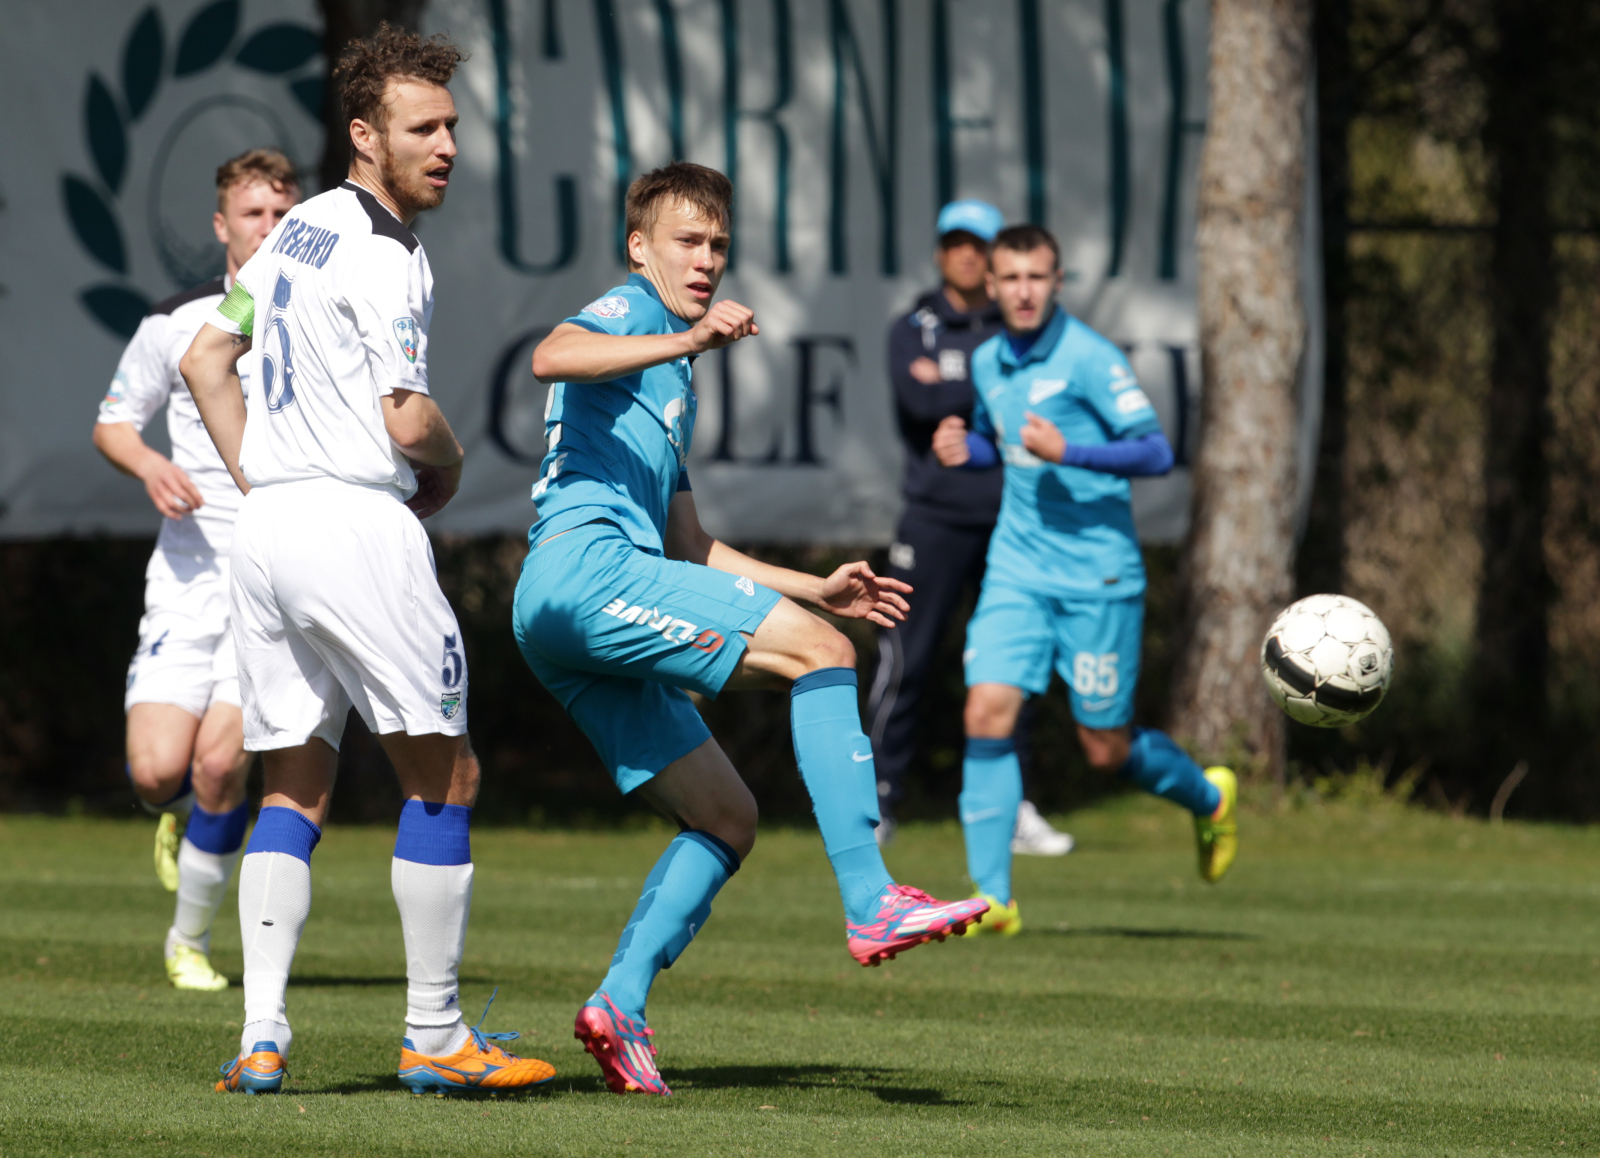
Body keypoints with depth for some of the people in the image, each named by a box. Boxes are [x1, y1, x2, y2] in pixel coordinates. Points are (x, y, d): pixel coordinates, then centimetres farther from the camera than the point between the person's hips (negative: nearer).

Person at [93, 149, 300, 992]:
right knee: (156, 770, -11)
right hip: (191, 572, 1)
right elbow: (112, 423, 15)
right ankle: (181, 813, 29)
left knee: (220, 763, -13)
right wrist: (149, 465, -7)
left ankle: (191, 937, 9)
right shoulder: (176, 323, 4)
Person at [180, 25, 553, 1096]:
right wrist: (451, 466, 4)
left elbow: (207, 358, 22)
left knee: (294, 788, 11)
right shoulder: (383, 255, -13)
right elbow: (409, 421, -17)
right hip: (357, 519, -8)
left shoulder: (302, 230, 15)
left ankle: (262, 1036, 0)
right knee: (443, 776, 1)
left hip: (265, 524, 8)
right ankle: (435, 1037, 2)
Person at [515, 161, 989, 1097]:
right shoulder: (625, 314, 4)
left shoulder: (674, 385, 32)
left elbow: (689, 547, 36)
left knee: (725, 817, 7)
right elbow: (553, 356, -22)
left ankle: (621, 1004, 0)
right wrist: (684, 342, -32)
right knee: (820, 653, -17)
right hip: (584, 565, -10)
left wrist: (815, 589, 29)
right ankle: (871, 902, -24)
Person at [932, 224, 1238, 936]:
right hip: (1017, 573, 5)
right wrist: (962, 448, 4)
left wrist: (1068, 451, -26)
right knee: (988, 712, -12)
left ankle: (1208, 798, 35)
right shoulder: (989, 362, 8)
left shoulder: (1088, 358, -12)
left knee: (1106, 749, 4)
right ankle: (992, 897, -9)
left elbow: (1156, 452, -15)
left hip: (1096, 576, -5)